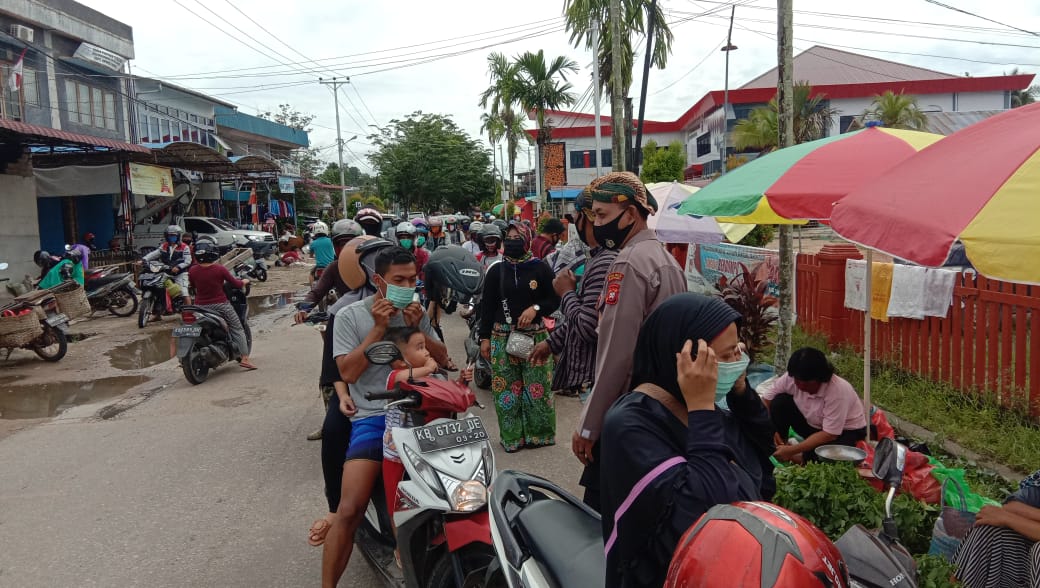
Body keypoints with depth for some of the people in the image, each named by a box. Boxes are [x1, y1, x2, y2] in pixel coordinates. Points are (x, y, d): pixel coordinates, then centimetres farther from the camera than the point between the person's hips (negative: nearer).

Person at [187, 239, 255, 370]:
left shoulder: (192, 271, -5)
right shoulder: (220, 269, -13)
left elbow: (192, 285, 13)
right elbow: (236, 283, -5)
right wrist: (244, 282, 16)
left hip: (200, 306, 3)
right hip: (220, 305, -3)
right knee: (237, 329, 8)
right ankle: (244, 358, 1)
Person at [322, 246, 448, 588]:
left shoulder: (417, 312, 11)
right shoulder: (350, 316, 1)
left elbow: (442, 359, 9)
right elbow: (348, 371, -7)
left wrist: (416, 328, -7)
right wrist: (379, 327, -13)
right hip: (372, 418, -3)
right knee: (350, 511, -17)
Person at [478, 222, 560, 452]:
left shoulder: (540, 268, 4)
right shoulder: (496, 271, 7)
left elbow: (554, 300, 5)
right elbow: (487, 305, 7)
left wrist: (536, 308, -14)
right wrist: (485, 338, 3)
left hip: (535, 336, -1)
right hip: (502, 337, 1)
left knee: (538, 387, 1)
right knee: (506, 388, 3)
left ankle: (540, 434, 17)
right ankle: (511, 436, 14)